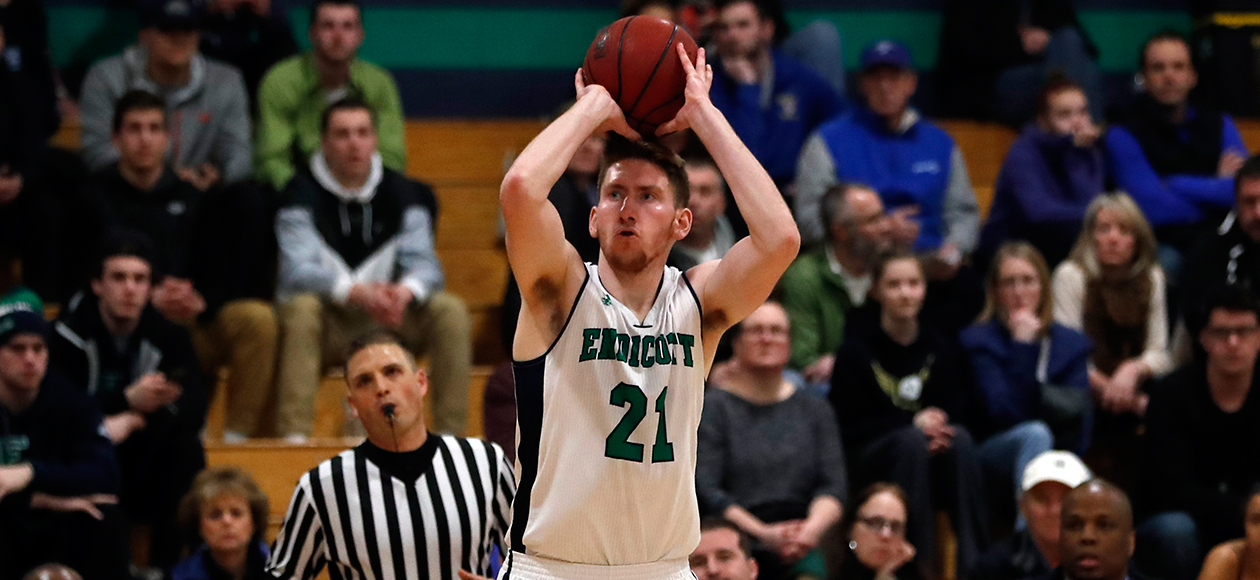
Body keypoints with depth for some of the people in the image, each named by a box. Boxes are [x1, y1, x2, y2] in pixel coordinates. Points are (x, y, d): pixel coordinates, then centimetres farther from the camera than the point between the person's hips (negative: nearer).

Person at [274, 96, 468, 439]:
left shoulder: (401, 194, 3)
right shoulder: (303, 195, -8)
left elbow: (424, 262, -8)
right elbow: (296, 271, -21)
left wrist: (406, 291, -35)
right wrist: (355, 292, -39)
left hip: (387, 321, 3)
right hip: (328, 324, -3)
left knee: (450, 311, -20)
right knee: (301, 308, -35)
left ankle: (450, 433, -21)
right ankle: (293, 434, -41)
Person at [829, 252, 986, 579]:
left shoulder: (943, 349, 11)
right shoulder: (856, 350, 1)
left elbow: (961, 413, 5)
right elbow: (849, 426, -4)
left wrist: (940, 429, -19)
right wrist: (915, 423, -15)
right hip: (872, 461, -3)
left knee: (961, 439, -30)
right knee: (913, 439, -35)